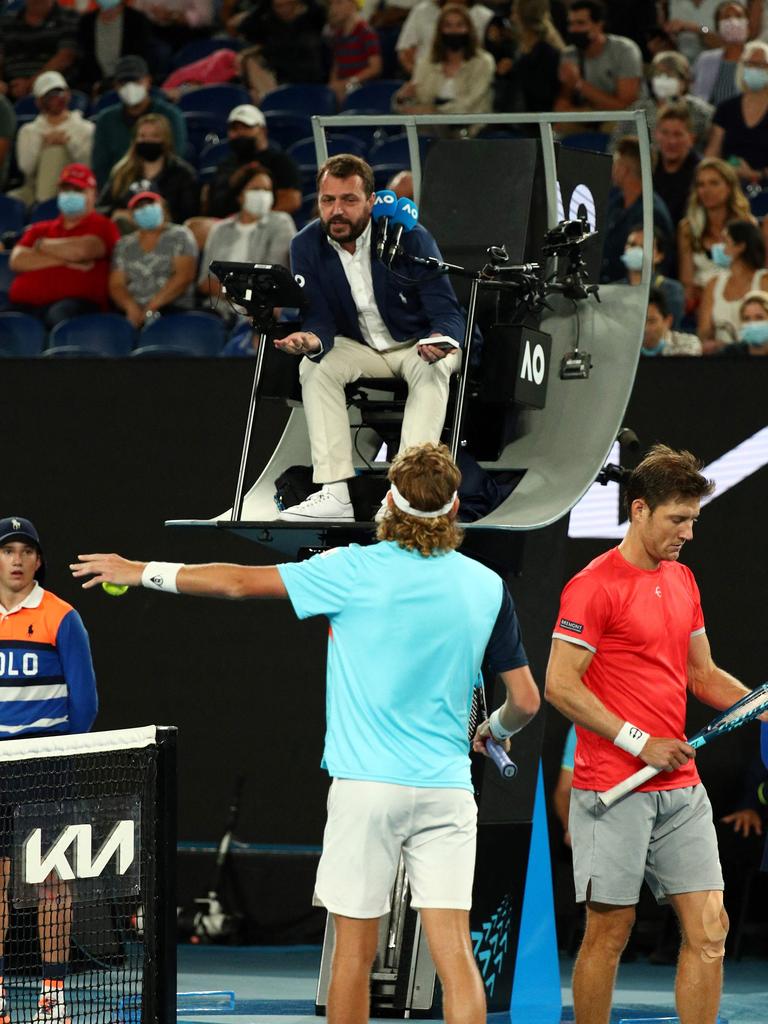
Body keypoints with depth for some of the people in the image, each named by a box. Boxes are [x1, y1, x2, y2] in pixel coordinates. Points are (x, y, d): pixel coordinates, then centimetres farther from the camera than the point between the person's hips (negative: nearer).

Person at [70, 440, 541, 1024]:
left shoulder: (358, 570, -5)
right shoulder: (488, 588, 3)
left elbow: (240, 582, 1)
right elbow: (526, 700, 7)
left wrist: (144, 572, 14)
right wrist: (495, 732, 30)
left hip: (368, 783, -2)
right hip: (447, 789, 2)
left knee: (355, 952, 5)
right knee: (455, 952, -2)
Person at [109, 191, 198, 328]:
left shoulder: (179, 236, 10)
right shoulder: (124, 245, 20)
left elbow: (184, 276, -3)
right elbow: (116, 285, 11)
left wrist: (152, 307, -12)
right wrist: (130, 306, -13)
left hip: (174, 308, -3)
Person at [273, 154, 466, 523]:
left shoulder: (410, 237, -20)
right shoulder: (306, 246, -10)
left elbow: (448, 313, -22)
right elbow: (320, 319, -11)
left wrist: (441, 340, -46)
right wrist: (312, 339, -37)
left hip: (417, 343, -3)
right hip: (358, 348, 3)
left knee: (431, 368, -34)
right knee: (314, 366, -25)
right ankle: (334, 494, -33)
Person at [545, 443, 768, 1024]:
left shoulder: (682, 580, 14)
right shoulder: (595, 586, -10)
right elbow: (560, 685, -14)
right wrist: (640, 742, -16)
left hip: (681, 789, 7)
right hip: (613, 793, -7)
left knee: (709, 930, 0)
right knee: (610, 931, 0)